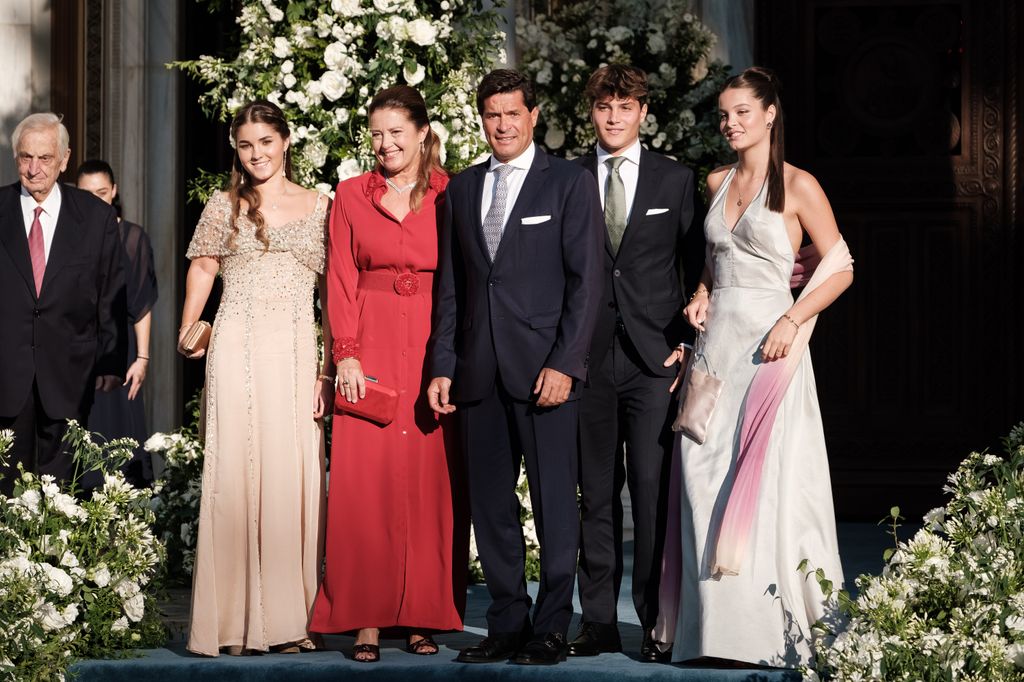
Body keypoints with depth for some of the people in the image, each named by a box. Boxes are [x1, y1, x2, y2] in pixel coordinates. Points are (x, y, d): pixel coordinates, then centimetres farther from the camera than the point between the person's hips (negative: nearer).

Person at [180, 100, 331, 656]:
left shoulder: (319, 208, 9)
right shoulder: (223, 207, 10)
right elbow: (203, 268, 21)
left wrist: (331, 367, 0)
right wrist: (187, 334, 7)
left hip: (297, 354, 0)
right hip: (237, 352, 0)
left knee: (293, 477, -2)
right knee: (235, 471, -4)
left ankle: (290, 617, 5)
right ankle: (234, 620, -1)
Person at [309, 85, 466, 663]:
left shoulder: (450, 195, 6)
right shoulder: (352, 196, 9)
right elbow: (342, 280, 6)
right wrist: (347, 355, -5)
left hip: (436, 349, 0)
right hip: (371, 348, 1)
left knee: (432, 480, -1)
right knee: (365, 480, -4)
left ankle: (423, 615, 6)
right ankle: (367, 619, 0)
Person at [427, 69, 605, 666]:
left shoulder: (570, 182, 2)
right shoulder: (462, 189, 15)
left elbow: (586, 281, -4)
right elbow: (450, 286, 15)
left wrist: (564, 364, -12)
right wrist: (442, 365, 6)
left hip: (545, 368, -4)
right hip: (480, 370, 5)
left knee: (554, 501, -1)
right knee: (490, 503, 6)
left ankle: (552, 628, 5)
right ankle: (508, 623, 14)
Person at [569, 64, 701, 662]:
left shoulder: (676, 180, 8)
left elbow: (699, 268, 10)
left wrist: (689, 339, 1)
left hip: (654, 359, -1)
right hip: (590, 358, 1)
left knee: (654, 489, -6)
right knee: (597, 493, 4)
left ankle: (658, 623, -1)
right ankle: (599, 622, 9)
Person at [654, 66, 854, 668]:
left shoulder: (797, 186, -3)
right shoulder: (717, 184, 14)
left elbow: (840, 268, -3)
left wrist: (792, 321, -15)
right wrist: (702, 294, 8)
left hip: (768, 344, -6)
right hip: (715, 343, 6)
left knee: (766, 481, -8)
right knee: (706, 479, 1)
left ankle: (777, 627, -1)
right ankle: (716, 624, 6)